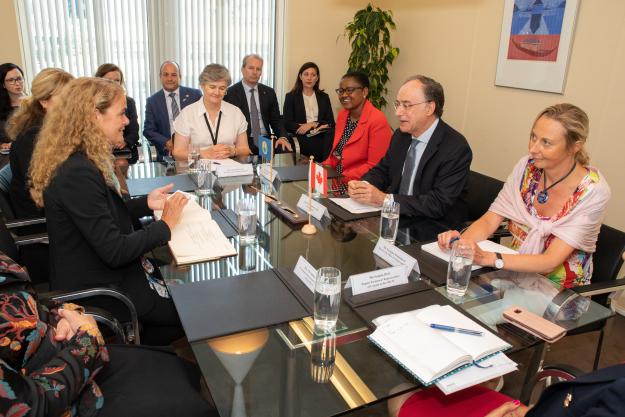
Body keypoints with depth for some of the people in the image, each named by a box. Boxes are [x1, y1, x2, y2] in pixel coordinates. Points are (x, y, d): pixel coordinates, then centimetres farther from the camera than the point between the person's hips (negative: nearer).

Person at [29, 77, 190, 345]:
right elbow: (115, 251, -28)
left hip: (101, 271, 9)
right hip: (96, 290, -9)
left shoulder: (82, 162, 2)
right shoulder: (78, 173, -29)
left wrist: (146, 203, 0)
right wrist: (165, 225, -16)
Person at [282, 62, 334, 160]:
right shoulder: (291, 96, 10)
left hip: (321, 138, 3)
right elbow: (287, 124, -1)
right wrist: (318, 126, -10)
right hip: (302, 139, -3)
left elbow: (331, 123, 10)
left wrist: (312, 124, -9)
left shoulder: (324, 97, 19)